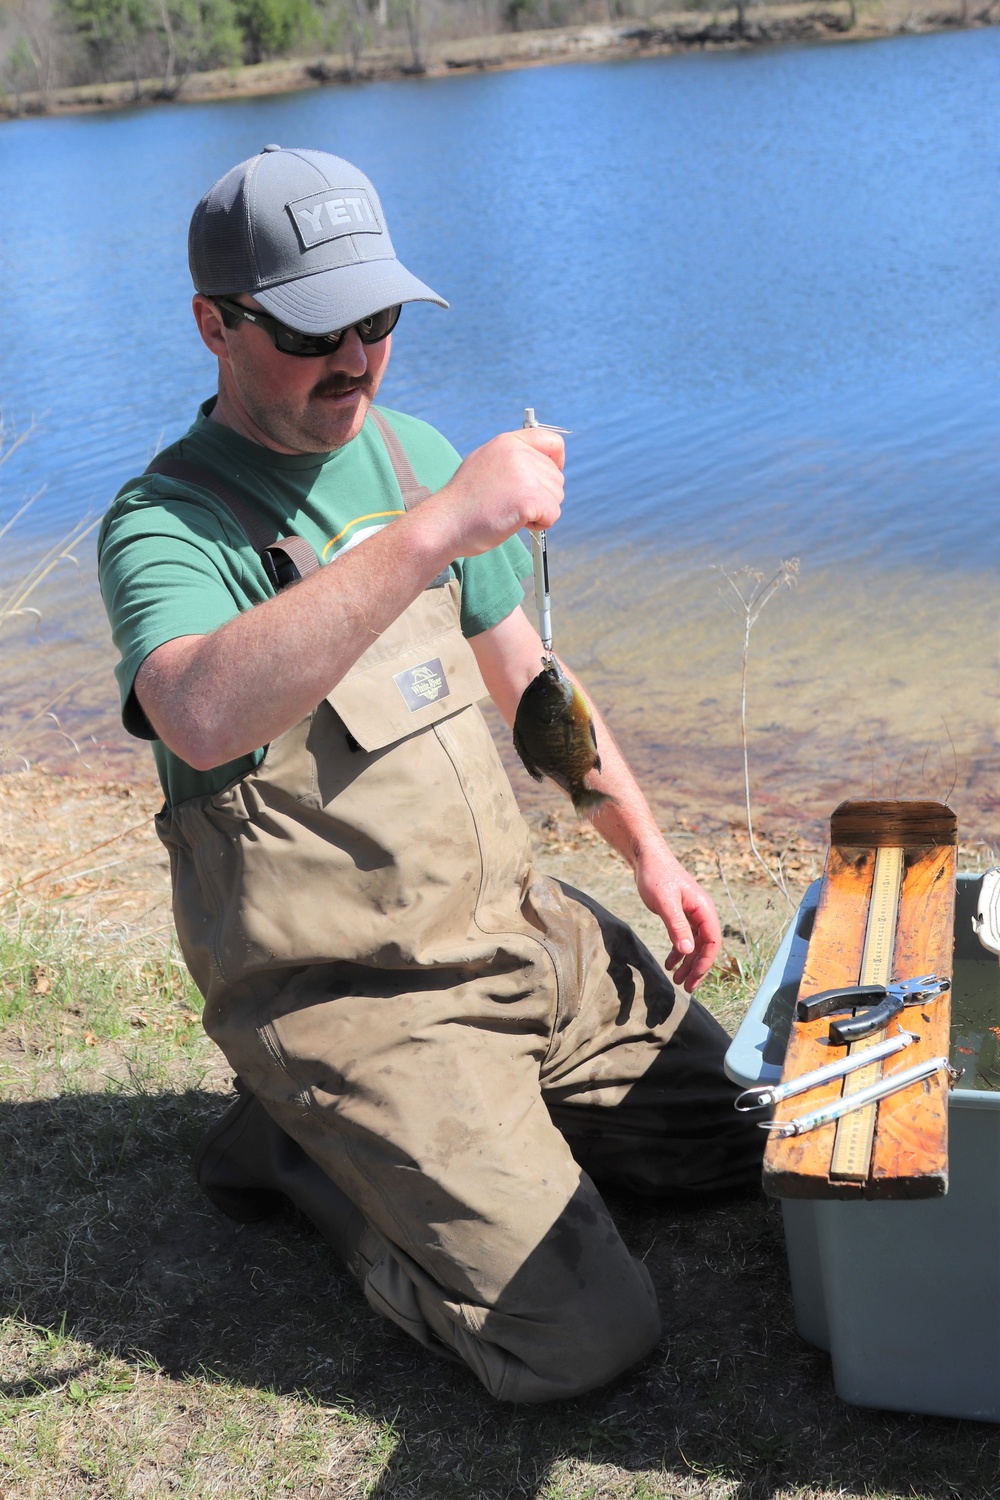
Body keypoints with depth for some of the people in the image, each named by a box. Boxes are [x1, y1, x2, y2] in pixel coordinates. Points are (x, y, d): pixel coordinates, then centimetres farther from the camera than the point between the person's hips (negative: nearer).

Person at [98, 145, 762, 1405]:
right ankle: (304, 1149, 7)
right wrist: (435, 529, -42)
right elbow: (204, 718, -39)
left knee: (749, 1133, 13)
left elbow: (521, 671, 17)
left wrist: (645, 849, 15)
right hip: (349, 999, -7)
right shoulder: (163, 527, -16)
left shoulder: (413, 454, 8)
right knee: (583, 1336, -14)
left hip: (522, 925, 8)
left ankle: (431, 1127, 20)